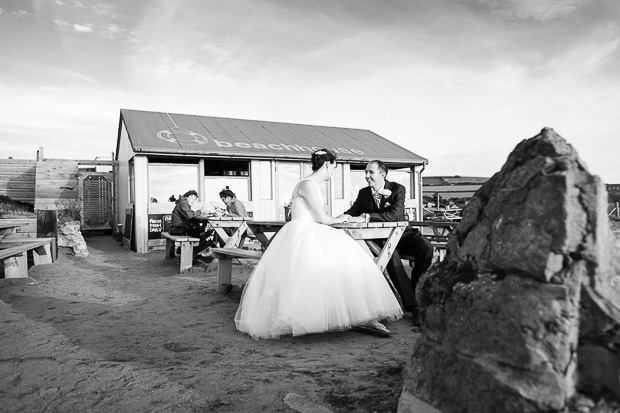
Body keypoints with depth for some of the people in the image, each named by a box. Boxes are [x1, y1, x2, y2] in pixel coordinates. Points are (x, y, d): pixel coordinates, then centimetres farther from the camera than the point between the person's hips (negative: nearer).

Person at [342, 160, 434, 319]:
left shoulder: (398, 189, -10)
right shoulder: (363, 193, 4)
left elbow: (395, 215, -25)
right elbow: (352, 212, 7)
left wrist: (366, 217, -35)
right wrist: (344, 217, -20)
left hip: (402, 234, -1)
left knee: (426, 247, -29)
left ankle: (415, 292, -10)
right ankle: (412, 304, -27)